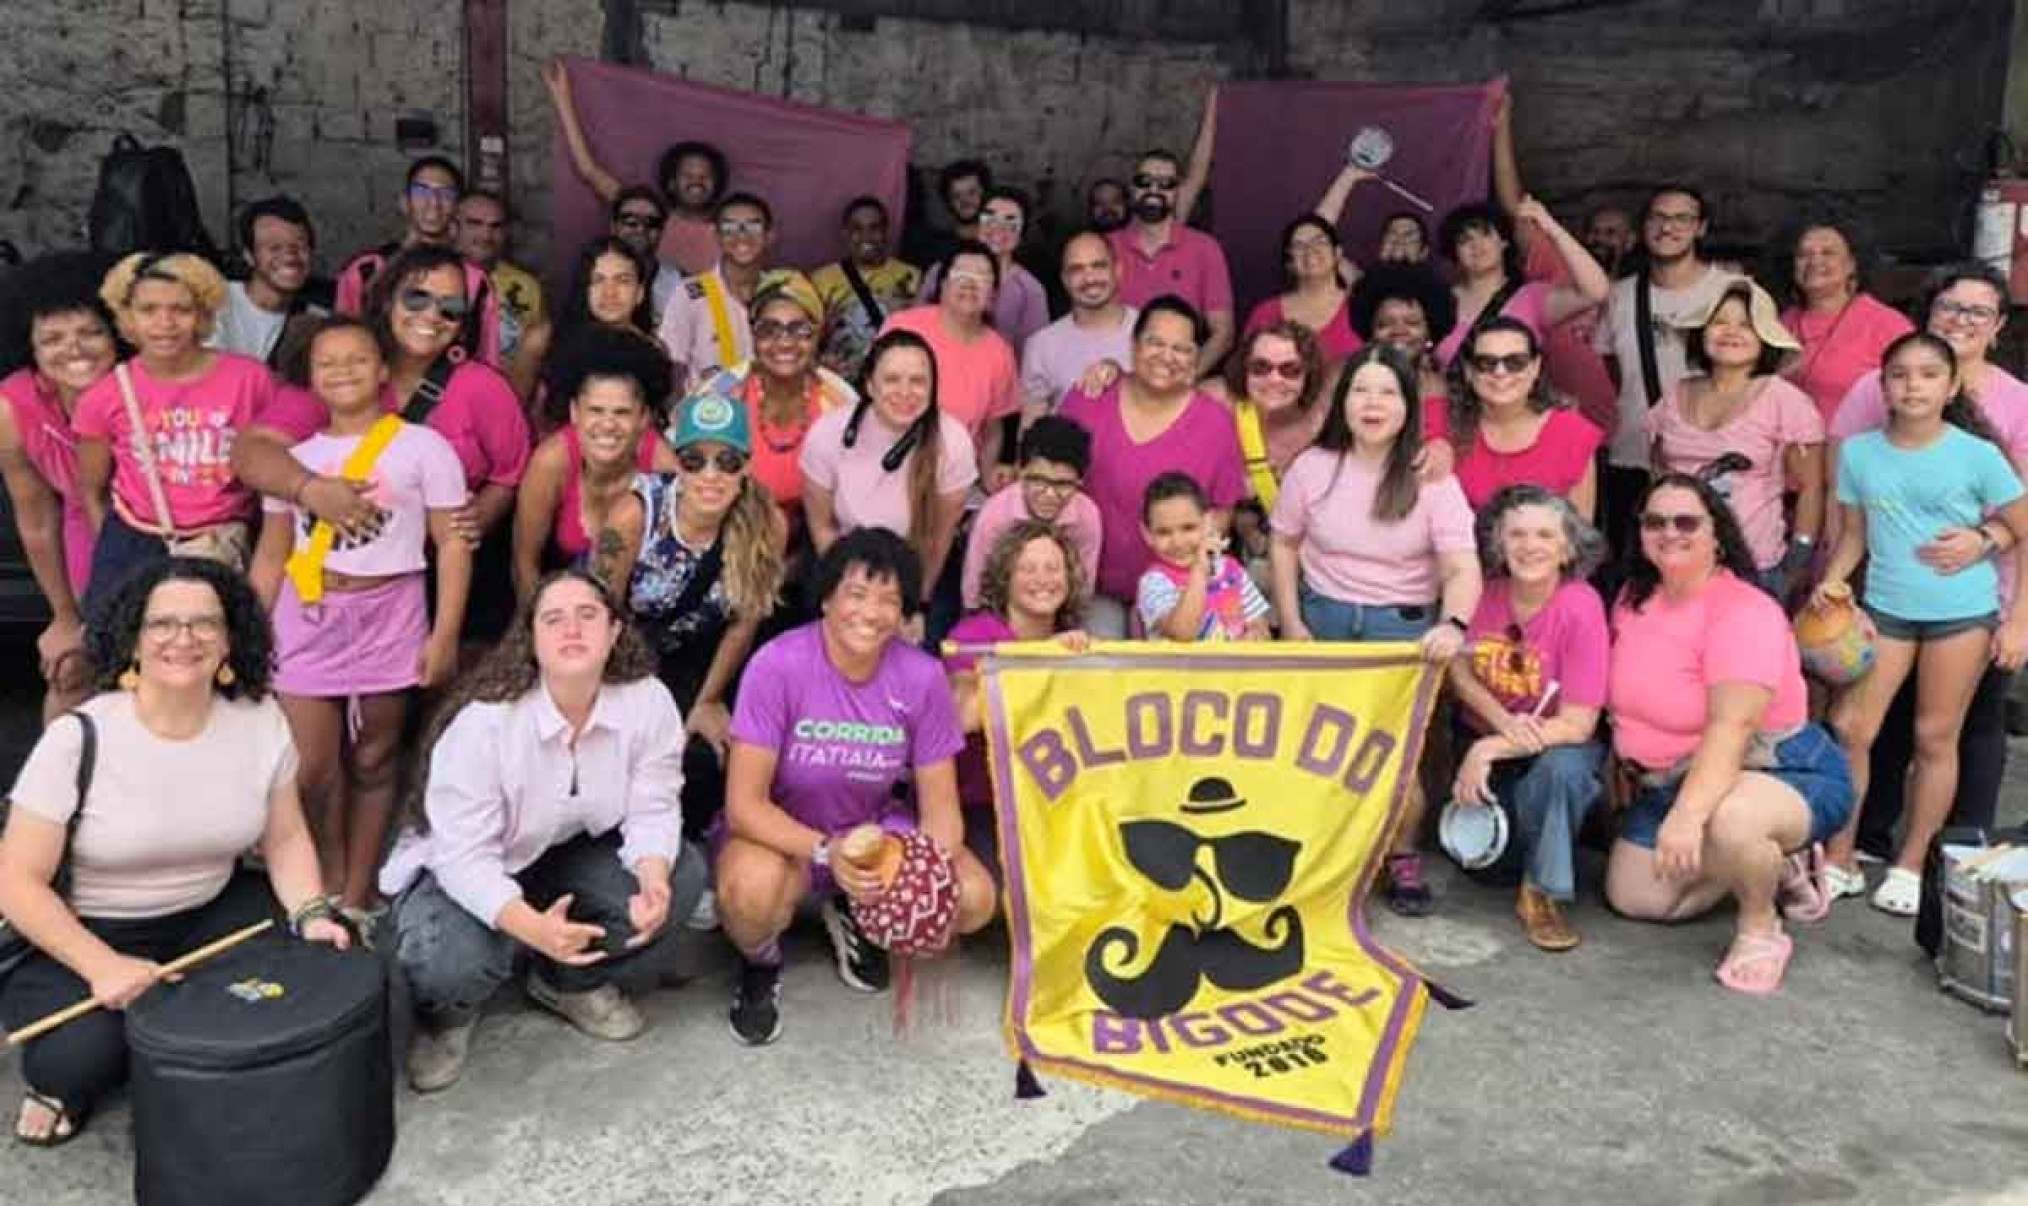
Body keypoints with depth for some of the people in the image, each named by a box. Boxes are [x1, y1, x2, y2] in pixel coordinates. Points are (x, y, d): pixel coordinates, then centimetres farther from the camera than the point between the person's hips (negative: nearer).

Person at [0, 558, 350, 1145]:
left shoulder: (261, 720, -9)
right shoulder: (78, 738, -20)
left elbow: (286, 838, 0)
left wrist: (311, 915, -18)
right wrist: (104, 968, -29)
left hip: (210, 917, 4)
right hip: (85, 934, -4)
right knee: (76, 1057, -29)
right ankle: (69, 1086, 11)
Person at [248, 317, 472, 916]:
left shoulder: (422, 446, 0)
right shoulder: (295, 457, 12)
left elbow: (453, 543, -3)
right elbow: (269, 556, 14)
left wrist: (444, 634, -10)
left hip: (387, 616, -2)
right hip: (307, 617, 3)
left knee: (372, 762, 6)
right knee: (310, 770, -2)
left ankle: (356, 897, 16)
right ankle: (327, 886, 16)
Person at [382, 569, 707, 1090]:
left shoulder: (649, 701, -20)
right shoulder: (483, 719, -30)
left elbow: (651, 810, -16)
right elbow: (463, 853, -30)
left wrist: (653, 880, -39)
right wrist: (531, 926, -46)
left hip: (571, 854, 4)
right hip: (462, 869, -4)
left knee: (682, 875, -19)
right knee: (453, 964, -34)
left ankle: (573, 982, 8)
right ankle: (447, 1014, 9)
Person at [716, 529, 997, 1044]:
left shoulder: (922, 676, -14)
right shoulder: (778, 665, -24)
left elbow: (940, 806, -8)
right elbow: (744, 804, -23)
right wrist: (825, 853, -39)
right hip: (780, 830, -3)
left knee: (973, 899, -18)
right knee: (752, 888, -37)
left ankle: (855, 917, 14)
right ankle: (761, 963, 2)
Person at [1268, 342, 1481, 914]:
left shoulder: (1431, 480, -9)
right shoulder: (1313, 467, -2)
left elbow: (1463, 567, -17)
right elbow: (1283, 544, 7)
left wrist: (1453, 624, -37)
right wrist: (1292, 624, 0)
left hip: (1403, 626, -2)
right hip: (1325, 618, 2)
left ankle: (1401, 859, 13)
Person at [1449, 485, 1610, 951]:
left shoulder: (1581, 607, -21)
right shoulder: (1485, 591, -12)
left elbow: (1577, 725, -22)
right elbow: (1460, 669, -3)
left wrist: (1490, 749, -26)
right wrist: (1503, 721, -21)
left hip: (1556, 749, -3)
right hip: (1482, 743, 3)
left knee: (1562, 767, -36)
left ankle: (1541, 892, -13)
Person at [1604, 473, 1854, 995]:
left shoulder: (1744, 612, -24)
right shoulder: (1634, 598, -1)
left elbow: (1731, 728, -36)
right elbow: (1626, 696, 14)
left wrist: (1687, 816, -47)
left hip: (1782, 772, -8)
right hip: (1673, 780, 8)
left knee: (1730, 821, -41)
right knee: (1633, 898, 6)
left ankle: (1761, 928, -8)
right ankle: (1775, 864, 24)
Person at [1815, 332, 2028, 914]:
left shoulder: (1977, 454, -8)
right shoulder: (1858, 451, -1)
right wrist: (1830, 582, -9)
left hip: (1963, 613, -2)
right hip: (1884, 607, 2)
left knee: (1935, 739, 7)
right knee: (1848, 728, -2)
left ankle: (1909, 866, 20)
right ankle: (1840, 859, 12)